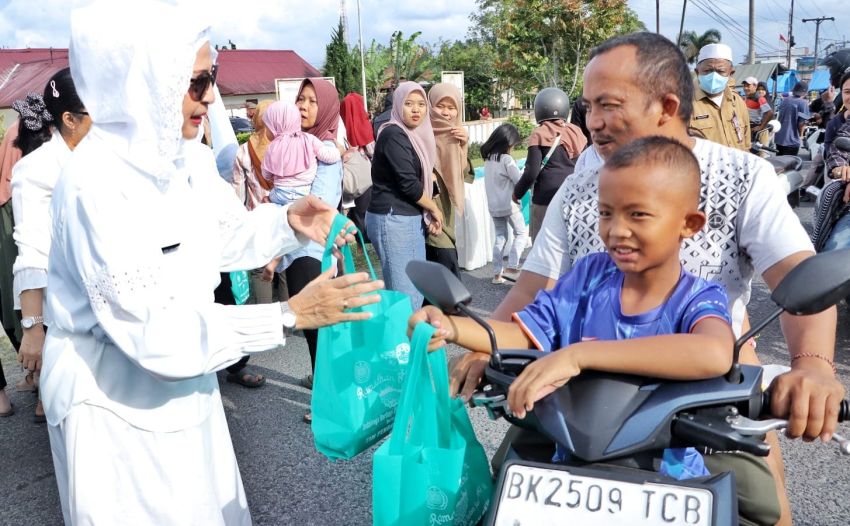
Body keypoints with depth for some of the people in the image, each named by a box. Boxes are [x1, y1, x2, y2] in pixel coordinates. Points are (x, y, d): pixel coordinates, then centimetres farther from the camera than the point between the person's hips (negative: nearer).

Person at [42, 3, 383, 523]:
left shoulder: (188, 155, -4)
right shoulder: (97, 182, -29)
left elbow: (226, 237, 11)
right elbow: (159, 334, -33)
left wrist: (288, 221, -9)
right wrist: (291, 315, -32)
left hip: (183, 381, 8)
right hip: (117, 398, -7)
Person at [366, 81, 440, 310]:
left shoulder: (414, 135, 15)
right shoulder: (393, 134, -13)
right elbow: (408, 183, -18)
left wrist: (427, 214, 5)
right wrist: (434, 208, -3)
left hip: (411, 218, 9)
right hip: (393, 220, -9)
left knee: (417, 290, 13)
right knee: (405, 295, -7)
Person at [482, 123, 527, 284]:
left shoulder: (488, 158, 4)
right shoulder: (506, 159, -17)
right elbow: (520, 181, -14)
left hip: (493, 205, 7)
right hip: (509, 204, -7)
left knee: (500, 237, 14)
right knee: (521, 234, 9)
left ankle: (497, 273, 13)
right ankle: (512, 265, 0)